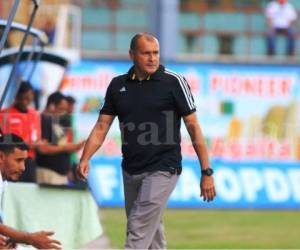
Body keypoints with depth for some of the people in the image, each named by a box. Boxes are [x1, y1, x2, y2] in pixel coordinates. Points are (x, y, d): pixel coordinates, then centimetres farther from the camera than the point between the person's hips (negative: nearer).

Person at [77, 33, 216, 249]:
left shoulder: (174, 82, -6)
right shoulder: (118, 85, 8)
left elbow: (193, 126, -5)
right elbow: (102, 126, 8)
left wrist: (206, 172, -8)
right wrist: (85, 159, -8)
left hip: (163, 169, -6)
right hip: (131, 171, 6)